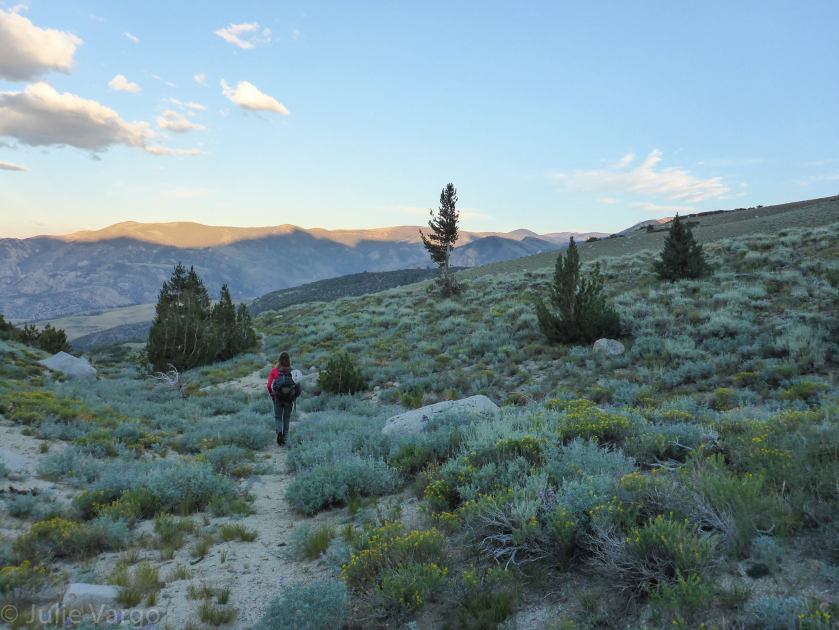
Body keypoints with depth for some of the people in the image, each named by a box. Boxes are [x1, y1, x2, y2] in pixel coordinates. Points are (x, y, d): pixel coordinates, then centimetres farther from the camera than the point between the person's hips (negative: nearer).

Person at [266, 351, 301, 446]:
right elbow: (297, 385, -11)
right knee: (287, 418, 16)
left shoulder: (274, 370, -4)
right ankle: (284, 438, 18)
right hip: (289, 398, 0)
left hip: (278, 398, 0)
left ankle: (279, 432, -12)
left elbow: (269, 385, -8)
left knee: (278, 417, 14)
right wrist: (294, 396, 5)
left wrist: (271, 394, 8)